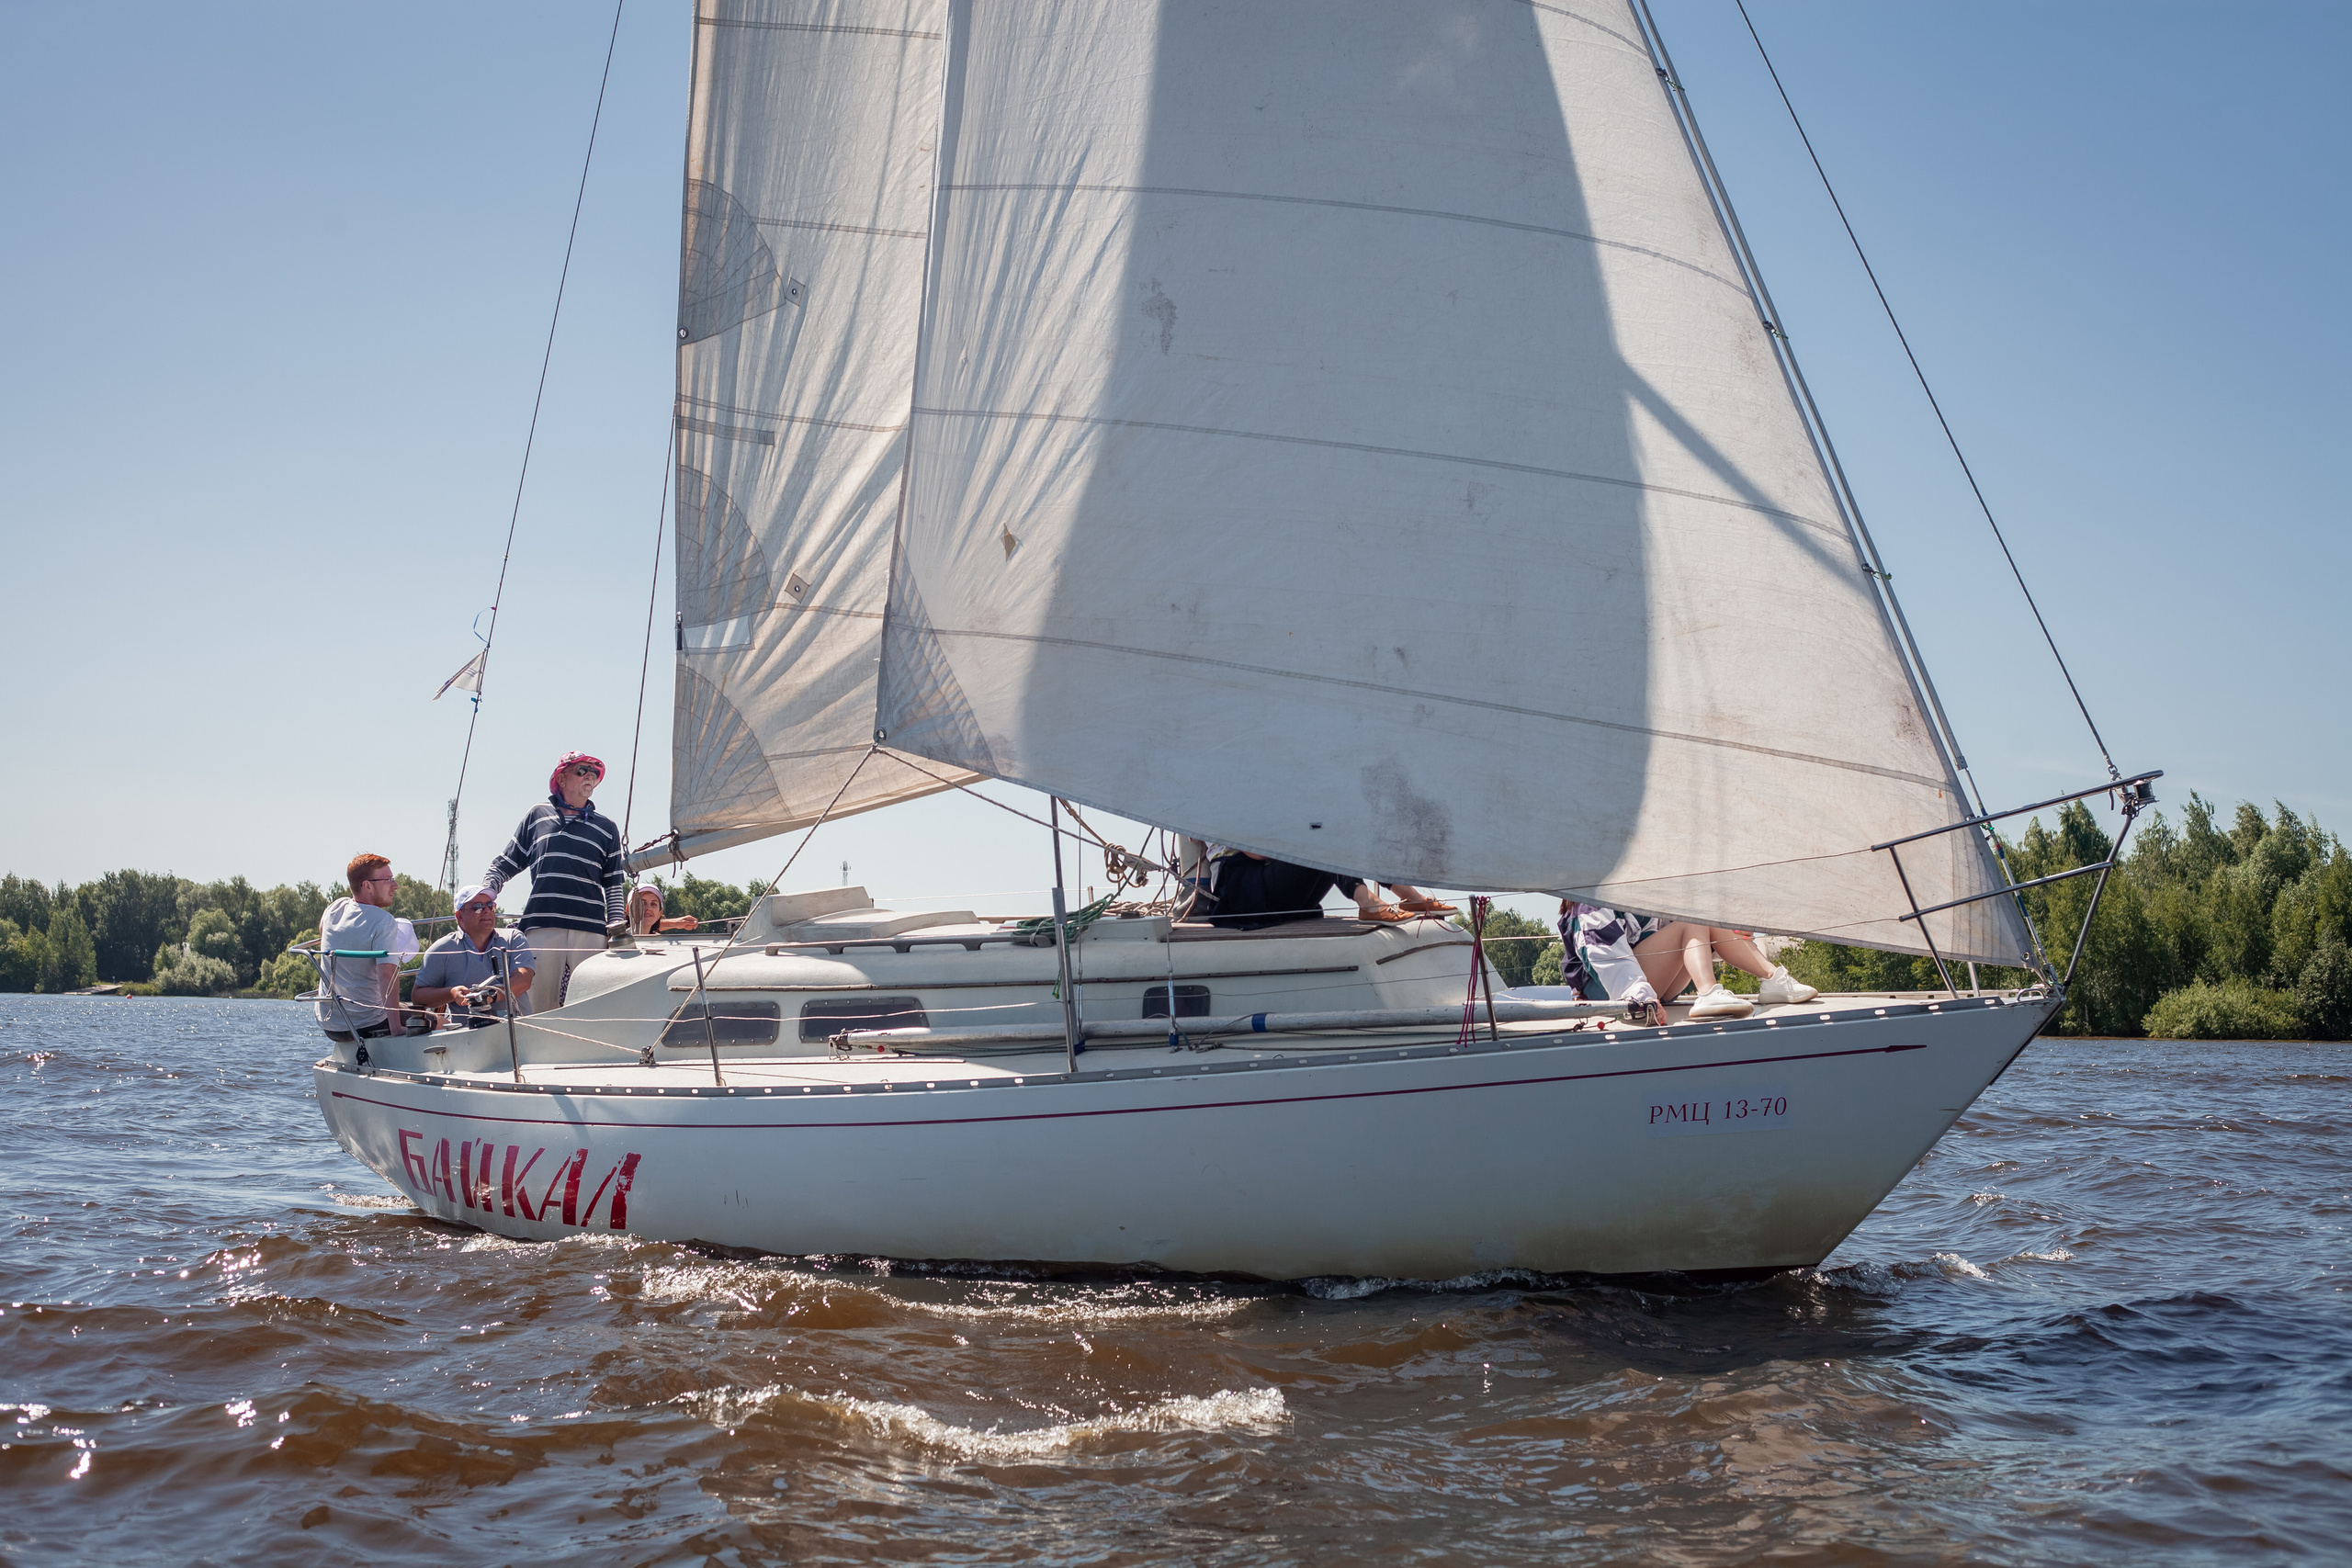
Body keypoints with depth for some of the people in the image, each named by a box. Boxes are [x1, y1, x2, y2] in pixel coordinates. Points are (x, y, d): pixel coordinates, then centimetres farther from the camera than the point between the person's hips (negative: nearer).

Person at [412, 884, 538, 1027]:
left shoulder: (513, 939, 14)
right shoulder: (442, 950, 12)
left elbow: (524, 979, -4)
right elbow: (417, 996, 12)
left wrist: (493, 995, -23)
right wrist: (451, 993, -8)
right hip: (468, 1034, -1)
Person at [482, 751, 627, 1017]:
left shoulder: (605, 827, 18)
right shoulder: (538, 815, 17)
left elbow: (614, 883, 16)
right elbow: (508, 861, 23)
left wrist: (615, 922, 4)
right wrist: (489, 887, 6)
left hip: (590, 927, 0)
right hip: (542, 923, 0)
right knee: (539, 1006, -5)